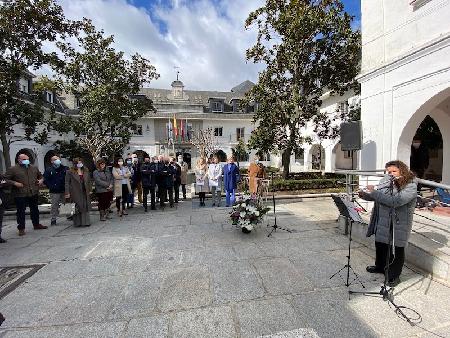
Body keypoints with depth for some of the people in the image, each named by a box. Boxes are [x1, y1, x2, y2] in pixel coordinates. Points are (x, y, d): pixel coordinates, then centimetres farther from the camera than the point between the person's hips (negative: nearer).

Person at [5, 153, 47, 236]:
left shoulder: (34, 168, 11)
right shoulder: (13, 169, -3)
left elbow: (40, 176, 25)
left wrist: (41, 180, 5)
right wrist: (14, 183, -18)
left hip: (33, 194, 4)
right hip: (20, 195, -4)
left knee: (35, 210, 15)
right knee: (21, 212, 3)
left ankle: (36, 224, 29)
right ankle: (21, 228, 15)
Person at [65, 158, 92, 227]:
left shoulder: (86, 171, 10)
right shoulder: (70, 172, -2)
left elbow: (89, 181, 16)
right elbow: (67, 183, -3)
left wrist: (89, 190, 12)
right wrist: (67, 193, -8)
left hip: (85, 193, 3)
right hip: (75, 193, -3)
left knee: (85, 208, 4)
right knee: (76, 208, 4)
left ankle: (86, 222, 12)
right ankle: (77, 223, 15)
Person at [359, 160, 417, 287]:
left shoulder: (411, 186, -18)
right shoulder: (385, 181, -1)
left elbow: (394, 201, -31)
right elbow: (374, 196, 9)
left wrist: (374, 191, -26)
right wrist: (364, 194, -10)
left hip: (398, 225, -6)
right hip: (382, 222, 6)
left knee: (396, 250, 10)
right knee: (380, 245, 21)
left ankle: (394, 276, 30)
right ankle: (380, 267, 44)